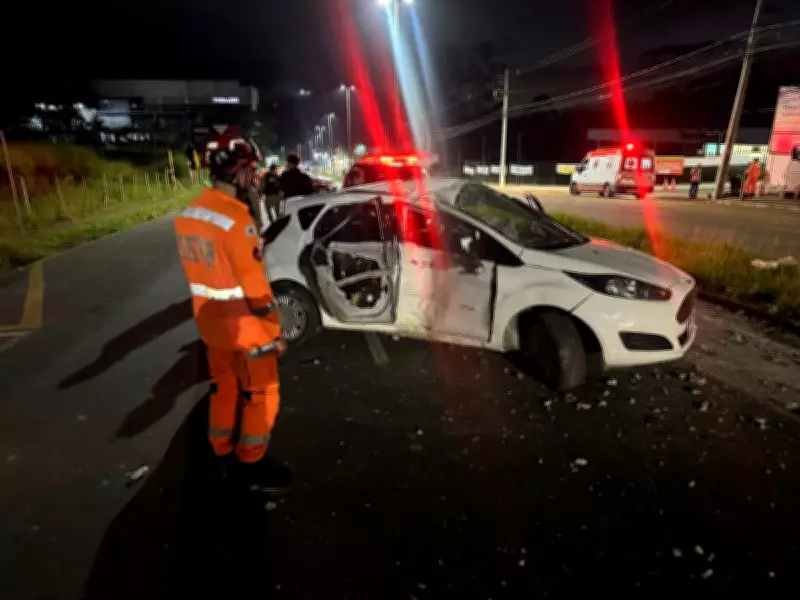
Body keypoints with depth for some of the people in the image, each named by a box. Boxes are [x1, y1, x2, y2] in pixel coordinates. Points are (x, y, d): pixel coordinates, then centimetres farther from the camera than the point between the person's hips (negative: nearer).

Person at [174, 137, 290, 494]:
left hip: (212, 324, 8)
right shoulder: (236, 219, -24)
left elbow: (198, 272, 11)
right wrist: (274, 332, -12)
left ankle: (221, 454, 38)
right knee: (261, 394, 10)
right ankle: (251, 465, 24)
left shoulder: (188, 215, 2)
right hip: (245, 327, -8)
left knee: (224, 388, 22)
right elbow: (255, 285, -22)